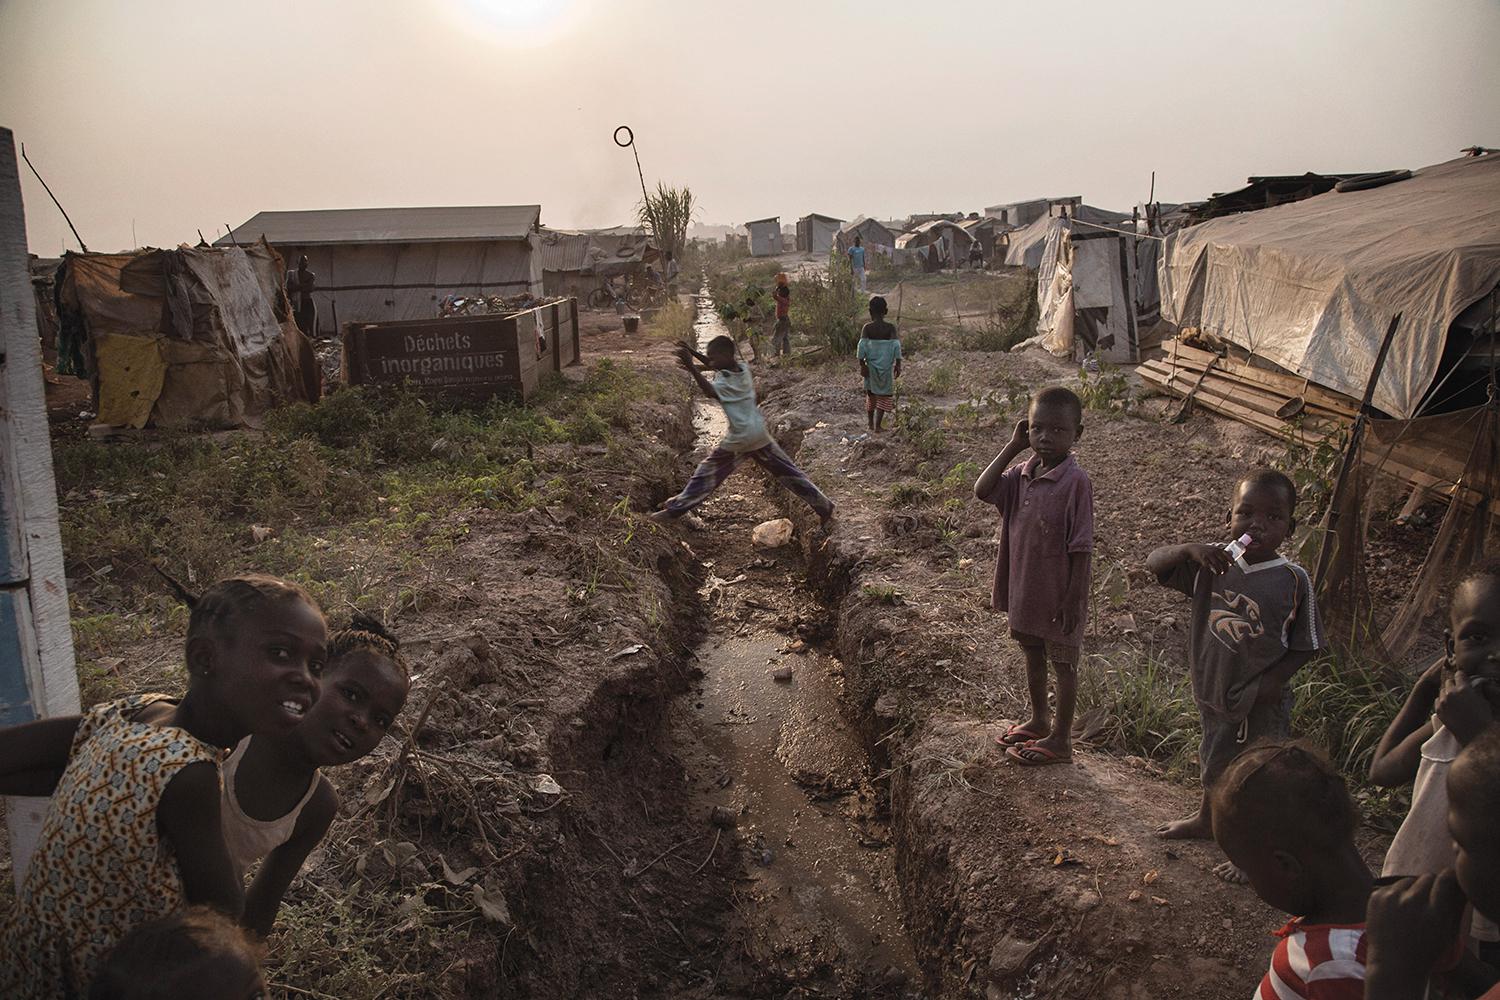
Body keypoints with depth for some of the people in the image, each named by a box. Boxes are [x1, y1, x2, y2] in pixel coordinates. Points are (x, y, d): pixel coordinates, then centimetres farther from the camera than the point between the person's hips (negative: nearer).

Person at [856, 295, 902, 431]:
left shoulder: (867, 328, -8)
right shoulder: (890, 328, -8)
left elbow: (862, 346, -13)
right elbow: (896, 346, -13)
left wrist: (862, 364, -6)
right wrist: (898, 365, -7)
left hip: (871, 366, 1)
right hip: (887, 367, -1)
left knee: (871, 394, 19)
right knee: (884, 396, 9)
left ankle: (871, 422, 29)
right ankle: (877, 425, 2)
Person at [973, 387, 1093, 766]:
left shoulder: (1075, 481, -21)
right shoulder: (1022, 471, -1)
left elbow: (1081, 548, -19)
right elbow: (982, 491, -13)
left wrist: (1074, 600, -17)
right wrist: (1013, 447, -13)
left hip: (1058, 596, -7)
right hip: (1025, 589, 7)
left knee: (1063, 663, 11)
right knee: (1033, 656, 23)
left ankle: (1061, 739, 26)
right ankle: (1038, 722, 43)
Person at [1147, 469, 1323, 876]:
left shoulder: (1293, 580, -18)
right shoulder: (1213, 563, -10)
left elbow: (1305, 645, -11)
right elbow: (1155, 563, -10)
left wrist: (1273, 681, -23)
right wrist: (1190, 548, -28)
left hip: (1260, 701, -4)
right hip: (1213, 689, 4)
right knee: (1214, 759, 28)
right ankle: (1206, 819, 53)